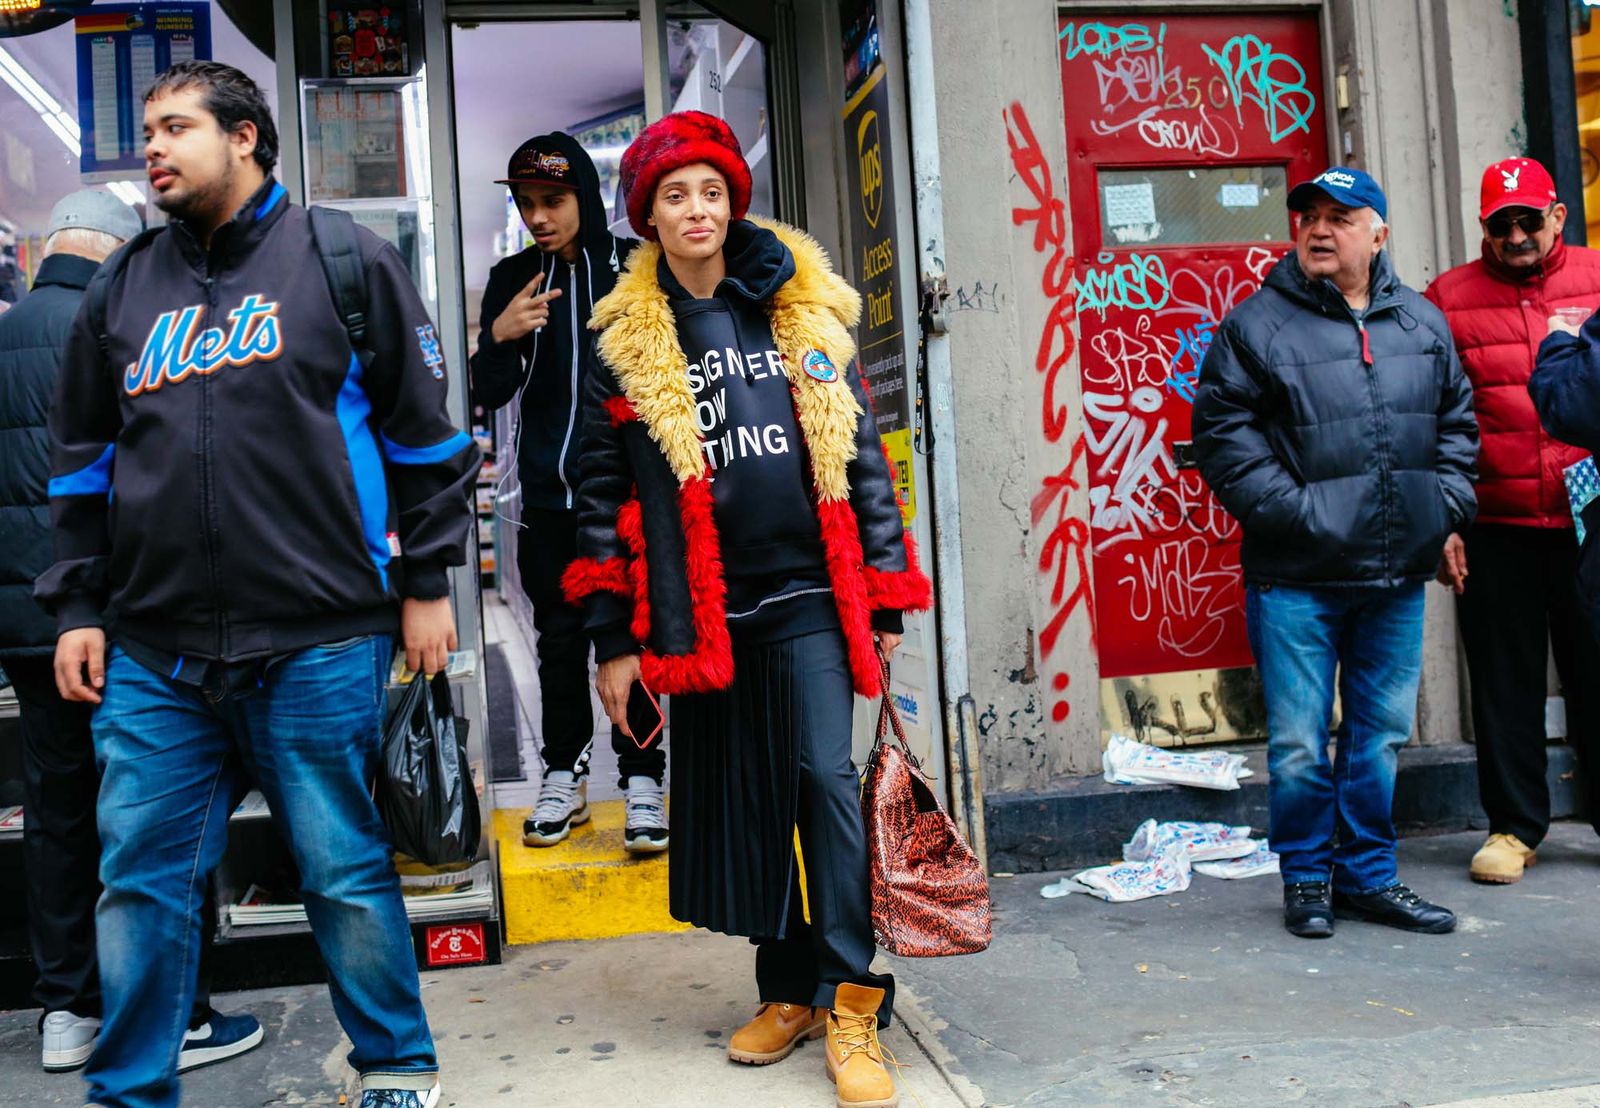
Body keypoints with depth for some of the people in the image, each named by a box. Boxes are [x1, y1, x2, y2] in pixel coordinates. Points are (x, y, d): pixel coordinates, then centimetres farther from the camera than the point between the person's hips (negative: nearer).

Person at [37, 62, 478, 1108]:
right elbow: (83, 460, 19)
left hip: (319, 645, -4)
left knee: (347, 869, 5)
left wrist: (425, 582, 0)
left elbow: (424, 430, 2)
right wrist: (79, 606, 12)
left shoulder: (346, 262, 3)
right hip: (151, 653, 4)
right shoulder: (123, 287, 15)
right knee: (143, 879, 8)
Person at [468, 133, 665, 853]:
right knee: (559, 638, 10)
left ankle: (642, 780, 9)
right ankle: (563, 777, 23)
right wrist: (499, 337, -13)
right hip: (549, 494, 3)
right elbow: (490, 395, 7)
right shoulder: (512, 280, 8)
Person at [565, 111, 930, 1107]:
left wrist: (885, 595, 2)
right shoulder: (625, 340, 5)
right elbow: (603, 493, 6)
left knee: (828, 777, -10)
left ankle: (850, 1006, 0)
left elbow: (862, 454, 6)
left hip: (807, 594, -1)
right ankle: (788, 991, 25)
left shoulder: (805, 311, 5)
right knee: (741, 799, 9)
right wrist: (613, 640, 3)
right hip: (702, 612, 2)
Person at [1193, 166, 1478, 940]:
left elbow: (1456, 420, 20)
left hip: (1398, 573, 4)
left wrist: (1447, 508, 8)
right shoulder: (1257, 325, -2)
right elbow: (1222, 433, -6)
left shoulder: (1421, 322, 12)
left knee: (1381, 734, 13)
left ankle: (1367, 876, 27)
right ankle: (1306, 879, 20)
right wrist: (1290, 509, -13)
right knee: (1300, 744, 2)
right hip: (1296, 578, -4)